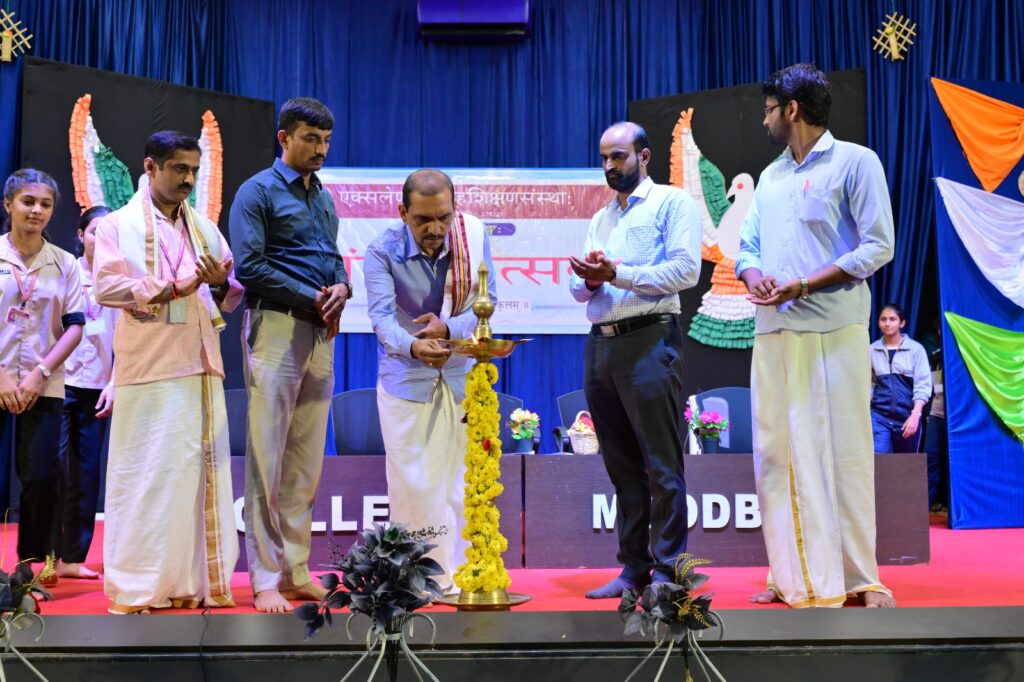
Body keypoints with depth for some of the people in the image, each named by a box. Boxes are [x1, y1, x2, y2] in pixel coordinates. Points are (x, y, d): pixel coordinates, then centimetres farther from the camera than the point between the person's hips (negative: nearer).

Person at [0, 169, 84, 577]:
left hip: (43, 386, 1)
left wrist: (40, 372, -8)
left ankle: (34, 561, 12)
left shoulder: (64, 263, 6)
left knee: (41, 476, -3)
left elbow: (75, 326, 3)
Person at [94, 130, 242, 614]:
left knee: (200, 469, 3)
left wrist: (220, 285, -7)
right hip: (147, 367, -4)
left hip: (201, 365, 5)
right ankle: (135, 587, 3)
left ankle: (195, 579, 9)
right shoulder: (118, 226, 5)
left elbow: (233, 296, 16)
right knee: (144, 474, -4)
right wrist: (177, 287, -13)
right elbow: (107, 287, -9)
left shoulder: (206, 229, 18)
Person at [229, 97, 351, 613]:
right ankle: (266, 580, 1)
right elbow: (249, 266, -11)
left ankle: (296, 571, 15)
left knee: (307, 460, 8)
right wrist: (311, 298, -12)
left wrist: (341, 288, -2)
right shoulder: (258, 192, -2)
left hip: (321, 333, 7)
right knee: (268, 459, -5)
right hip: (277, 326, -7)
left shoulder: (323, 196, 20)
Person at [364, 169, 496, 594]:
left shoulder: (475, 237, -8)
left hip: (462, 375, 2)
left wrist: (449, 327, -27)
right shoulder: (382, 252, -13)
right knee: (412, 483, -2)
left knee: (457, 479, 7)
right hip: (405, 379, -2)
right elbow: (382, 316, -24)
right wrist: (412, 347, -45)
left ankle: (455, 575, 18)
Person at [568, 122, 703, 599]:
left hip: (649, 340, -7)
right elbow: (579, 286, 18)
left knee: (662, 466, -4)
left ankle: (668, 572, 2)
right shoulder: (600, 219, 23)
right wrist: (588, 281, -5)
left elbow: (686, 271, -11)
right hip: (600, 344, 7)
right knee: (622, 466, 10)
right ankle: (633, 568, 16)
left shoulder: (672, 202, 2)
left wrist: (617, 273, -13)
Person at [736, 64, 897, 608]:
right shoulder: (769, 178, 20)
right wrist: (753, 274, -6)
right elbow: (747, 247, 18)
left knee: (843, 452, -3)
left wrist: (802, 285, -16)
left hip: (834, 333, -6)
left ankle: (858, 578, 7)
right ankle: (793, 577, 15)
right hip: (773, 334, 6)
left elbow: (878, 246, -7)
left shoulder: (855, 162, 0)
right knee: (776, 454, 6)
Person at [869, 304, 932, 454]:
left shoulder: (916, 349, -2)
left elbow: (923, 385, -5)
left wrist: (915, 414, -15)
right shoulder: (872, 350, 5)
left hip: (907, 415, -1)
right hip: (879, 414, 1)